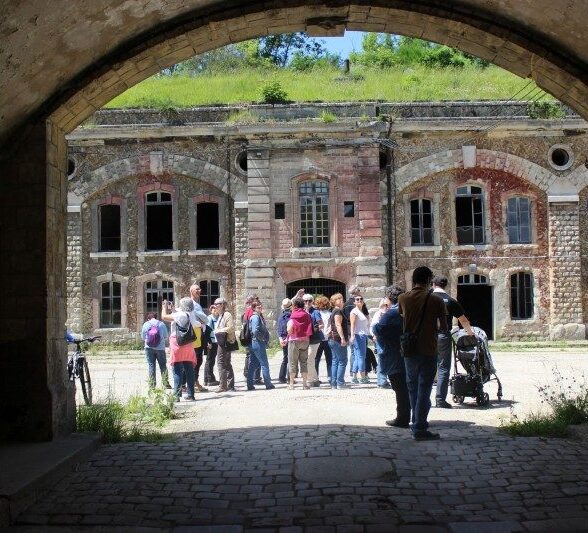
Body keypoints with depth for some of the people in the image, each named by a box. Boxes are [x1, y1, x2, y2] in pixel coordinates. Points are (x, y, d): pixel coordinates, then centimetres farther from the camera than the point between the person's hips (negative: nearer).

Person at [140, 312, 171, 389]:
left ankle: (151, 385, 2)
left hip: (149, 348, 0)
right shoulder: (161, 324, -2)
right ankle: (166, 384, 11)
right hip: (160, 348, 0)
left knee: (151, 365, 4)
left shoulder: (146, 324, 0)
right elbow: (166, 336, 3)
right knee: (163, 365, 8)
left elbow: (143, 337, 7)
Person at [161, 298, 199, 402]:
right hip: (189, 346, 7)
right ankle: (190, 395, 11)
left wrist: (165, 307, 7)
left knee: (177, 371, -2)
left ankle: (176, 395, -4)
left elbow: (164, 316, -10)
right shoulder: (191, 316, 7)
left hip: (178, 346, -7)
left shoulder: (180, 315, -15)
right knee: (189, 371, 8)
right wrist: (172, 309, 26)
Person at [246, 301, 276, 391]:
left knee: (253, 365, 9)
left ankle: (250, 385, 12)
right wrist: (262, 339, -14)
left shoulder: (259, 316, 16)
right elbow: (255, 331, -25)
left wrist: (265, 340, 9)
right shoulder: (255, 317, -14)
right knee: (264, 364, -2)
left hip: (254, 344, 10)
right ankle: (268, 384, 4)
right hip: (258, 343, -10)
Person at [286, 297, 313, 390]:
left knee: (293, 362, 3)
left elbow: (289, 330, -15)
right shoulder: (307, 316, 4)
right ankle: (304, 383, 7)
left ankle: (291, 383, 4)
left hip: (294, 340, -4)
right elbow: (310, 330, 3)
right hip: (305, 340, 4)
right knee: (304, 362, 8)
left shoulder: (293, 316, -9)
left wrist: (288, 325, 4)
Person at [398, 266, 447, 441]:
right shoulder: (435, 300, -10)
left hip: (409, 350, 4)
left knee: (412, 387, 18)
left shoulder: (403, 298, -1)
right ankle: (420, 429, 2)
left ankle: (417, 423, 27)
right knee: (424, 390, 2)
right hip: (428, 351, -3)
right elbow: (444, 327, -5)